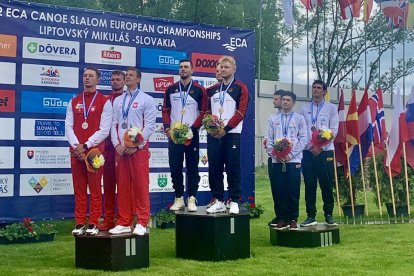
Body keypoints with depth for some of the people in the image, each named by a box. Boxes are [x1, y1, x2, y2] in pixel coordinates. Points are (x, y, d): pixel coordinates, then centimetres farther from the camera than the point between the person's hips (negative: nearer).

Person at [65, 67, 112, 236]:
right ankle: (80, 224, 12)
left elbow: (104, 130, -7)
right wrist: (77, 146, -9)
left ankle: (93, 224, 5)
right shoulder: (73, 102, 13)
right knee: (79, 189, 6)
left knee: (95, 188, 0)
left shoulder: (104, 102, 1)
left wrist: (86, 146, -12)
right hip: (76, 151, 4)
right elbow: (68, 127, 6)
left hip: (95, 150, -4)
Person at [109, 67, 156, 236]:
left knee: (141, 185, -4)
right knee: (122, 186, 5)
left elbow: (150, 126, -5)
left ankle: (141, 223, 2)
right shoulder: (118, 101, 16)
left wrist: (136, 145, -12)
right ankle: (124, 222, 11)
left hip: (139, 148, -4)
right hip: (120, 149, 4)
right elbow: (114, 124, 12)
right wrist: (117, 144, -3)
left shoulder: (146, 100, 2)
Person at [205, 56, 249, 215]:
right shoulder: (213, 90, 17)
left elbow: (241, 112, -8)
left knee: (232, 169, -3)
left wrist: (226, 128, -14)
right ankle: (218, 201, 13)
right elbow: (208, 110, 17)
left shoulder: (240, 88, 1)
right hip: (213, 135, 5)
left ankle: (234, 202, 4)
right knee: (214, 168, 5)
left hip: (231, 134, -5)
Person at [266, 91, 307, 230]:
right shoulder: (274, 118, 12)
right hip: (276, 160, 2)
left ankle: (293, 219, 7)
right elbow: (269, 139, 10)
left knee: (293, 191, -2)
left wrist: (291, 154, -10)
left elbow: (303, 139, 1)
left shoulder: (299, 118, 7)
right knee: (278, 191, 1)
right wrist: (274, 154, -6)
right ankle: (281, 219, 10)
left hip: (293, 160, -2)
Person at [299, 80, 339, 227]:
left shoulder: (331, 108, 6)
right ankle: (311, 216, 8)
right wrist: (310, 146, -8)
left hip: (325, 151, -2)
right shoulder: (305, 108, 11)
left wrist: (321, 147, -10)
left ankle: (328, 215, 9)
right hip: (308, 151, 2)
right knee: (309, 185, 2)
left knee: (327, 185, 0)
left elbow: (334, 130, -1)